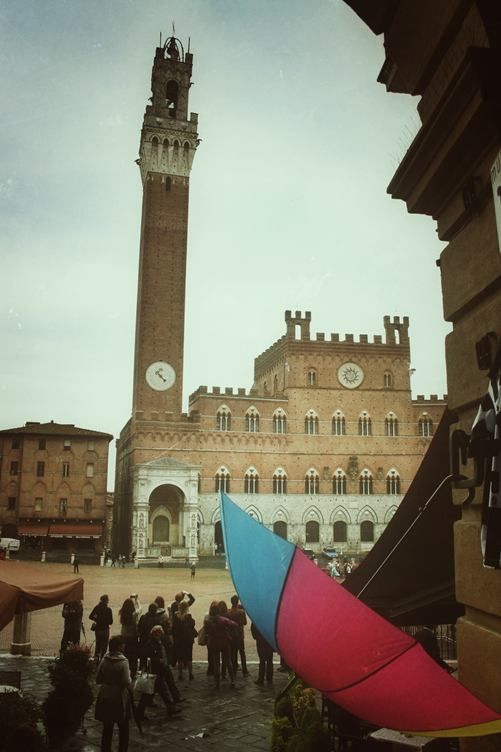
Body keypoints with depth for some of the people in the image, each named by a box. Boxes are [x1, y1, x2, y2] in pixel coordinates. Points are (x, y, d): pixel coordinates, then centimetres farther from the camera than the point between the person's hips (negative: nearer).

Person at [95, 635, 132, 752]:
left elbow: (98, 680, 2)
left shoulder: (104, 660, -4)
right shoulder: (123, 661, -18)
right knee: (123, 729, 13)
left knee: (107, 728, 16)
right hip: (119, 698, -4)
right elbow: (127, 682, -20)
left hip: (105, 698, 4)